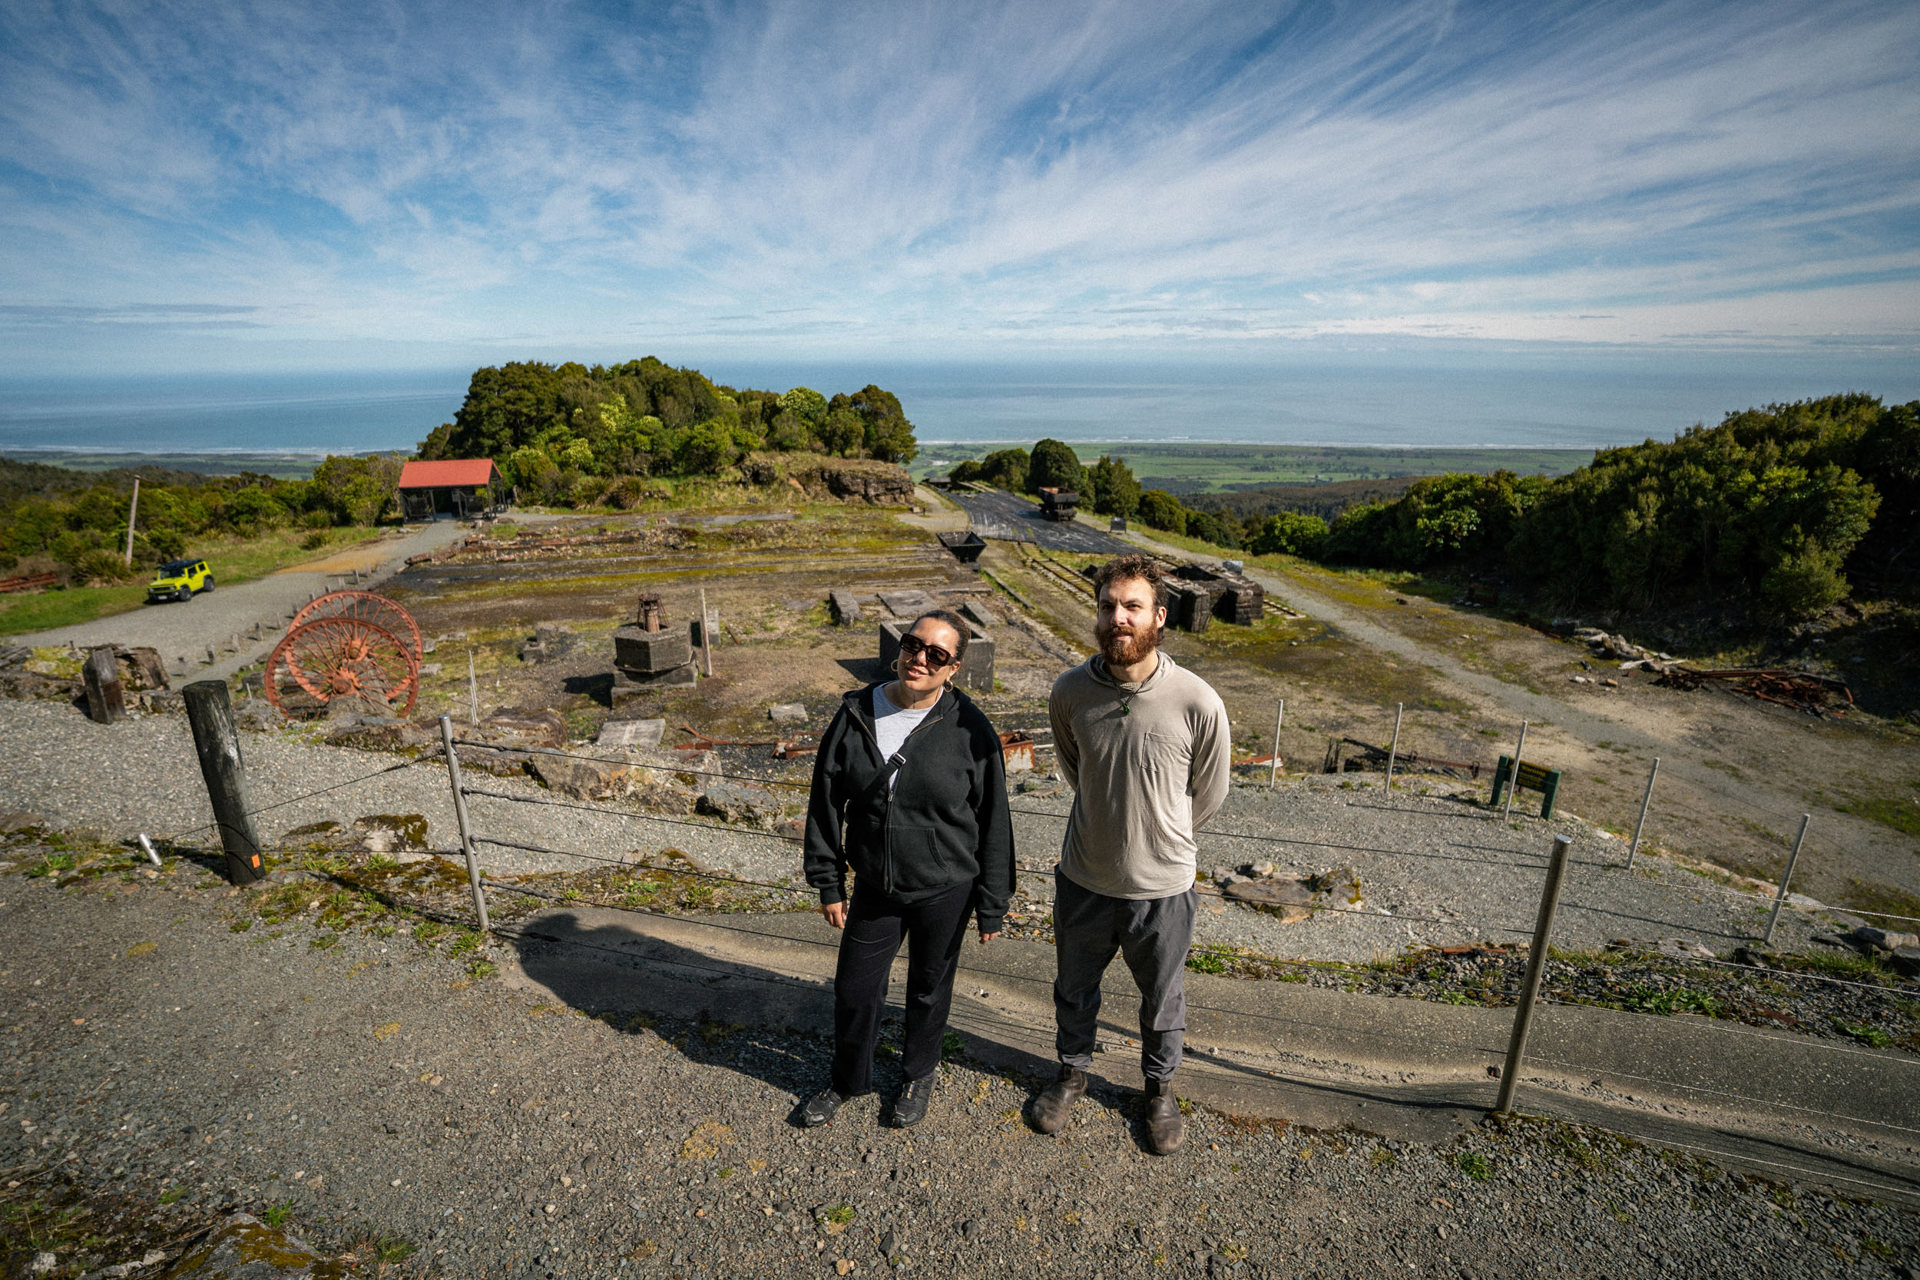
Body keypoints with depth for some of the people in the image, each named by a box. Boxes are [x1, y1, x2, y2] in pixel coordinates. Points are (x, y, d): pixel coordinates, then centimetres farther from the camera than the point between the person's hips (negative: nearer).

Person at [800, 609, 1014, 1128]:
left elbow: (993, 823, -8)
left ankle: (919, 1074, 48)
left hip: (946, 890, -2)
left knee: (929, 989, 19)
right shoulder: (856, 715, -9)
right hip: (874, 888, 2)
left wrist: (992, 905, -4)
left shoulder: (969, 730, -16)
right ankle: (848, 1080, 46)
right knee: (855, 988, 16)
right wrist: (828, 883, 1)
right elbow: (826, 803, 0)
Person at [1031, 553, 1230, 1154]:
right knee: (1074, 991, 25)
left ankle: (1160, 1089, 53)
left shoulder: (1198, 703, -23)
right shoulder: (1071, 690, -15)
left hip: (1162, 886, -1)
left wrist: (1160, 836, 7)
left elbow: (1209, 794, -4)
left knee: (1162, 1002, 23)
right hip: (1083, 880, 2)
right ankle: (1073, 1072, 54)